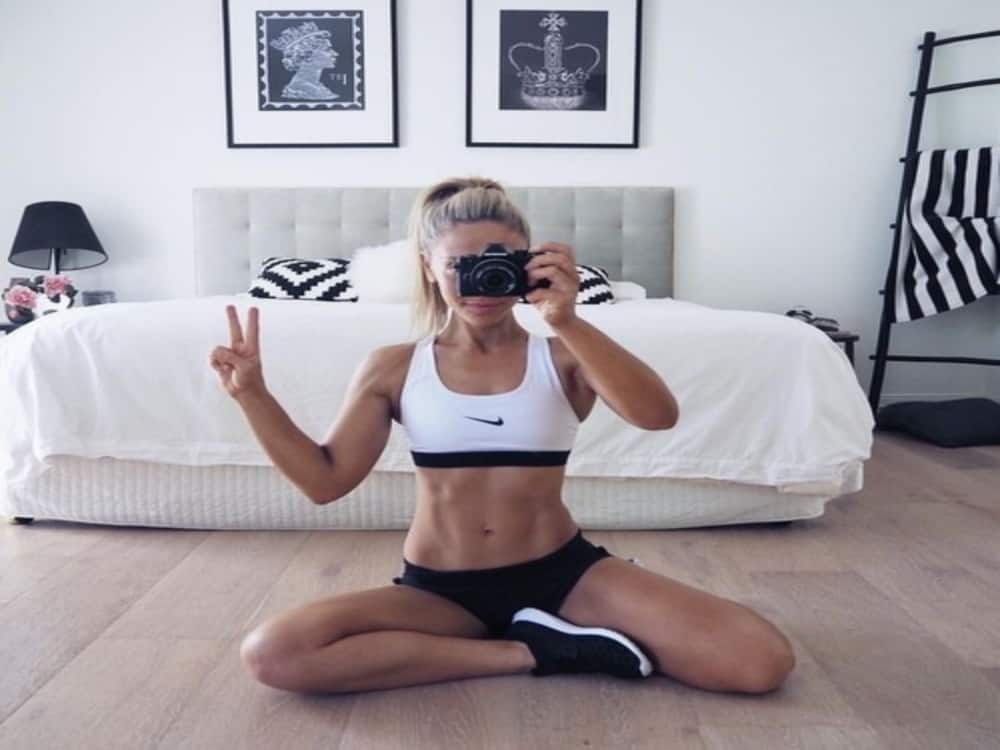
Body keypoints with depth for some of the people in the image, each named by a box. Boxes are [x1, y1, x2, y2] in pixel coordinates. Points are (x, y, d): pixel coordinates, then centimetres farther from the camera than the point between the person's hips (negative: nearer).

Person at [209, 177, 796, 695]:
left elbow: (660, 415, -22)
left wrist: (569, 324, -34)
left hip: (561, 571, -1)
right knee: (271, 654, -27)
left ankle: (544, 634, 2)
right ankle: (536, 651, -14)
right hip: (441, 588, 2)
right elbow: (326, 480, 1)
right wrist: (252, 393, -9)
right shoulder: (394, 368, 0)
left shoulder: (562, 356, -4)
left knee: (764, 661, -16)